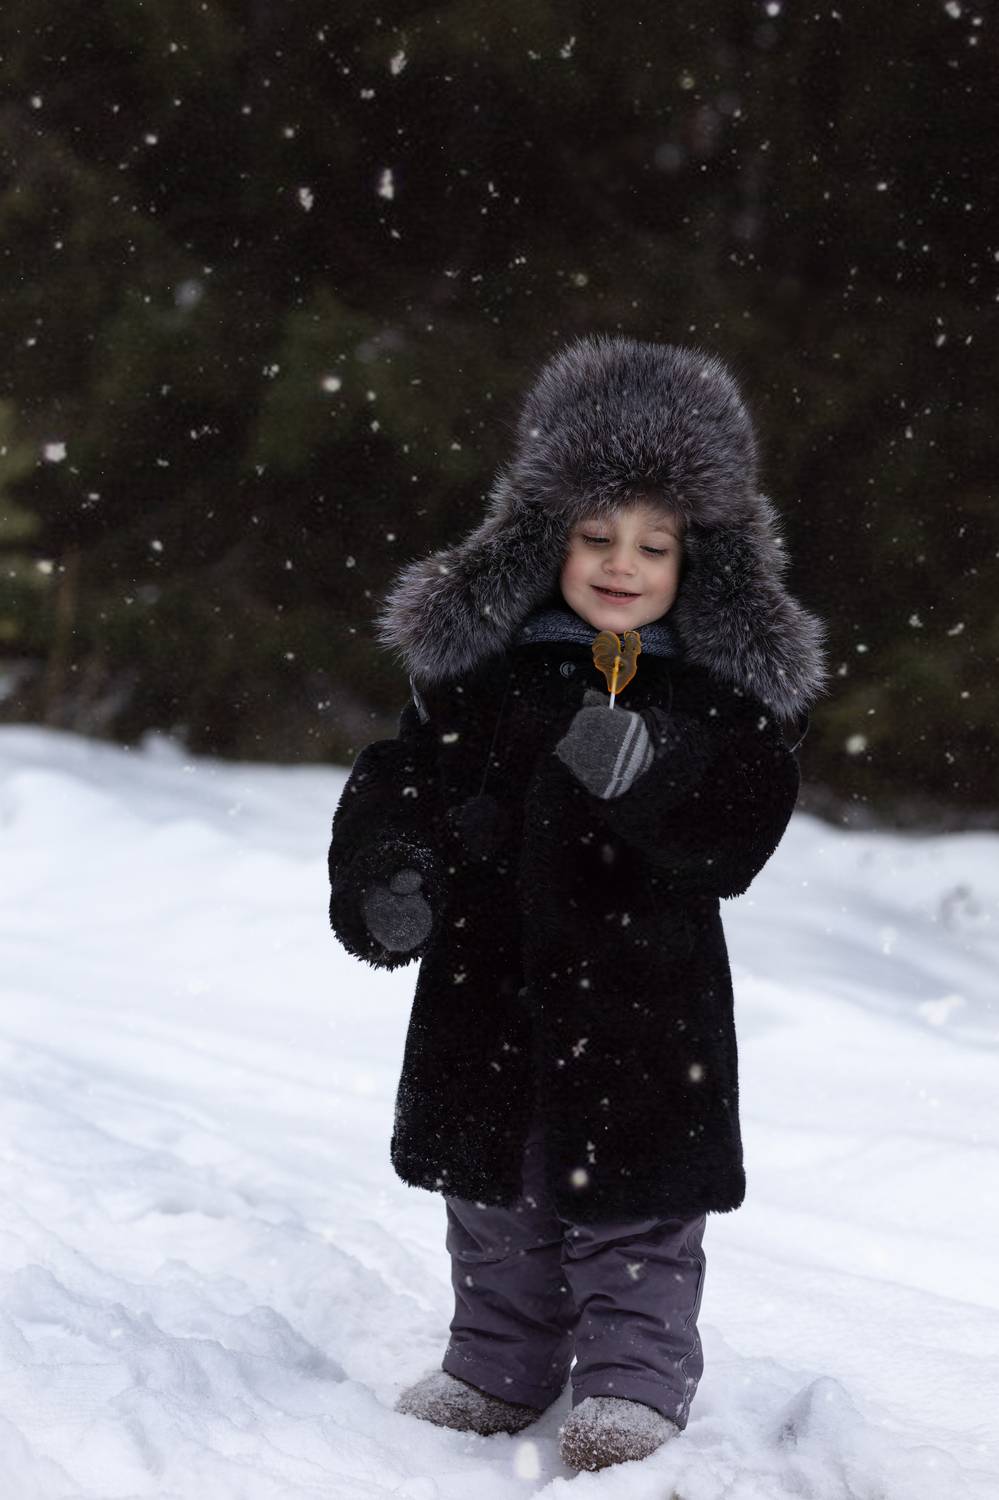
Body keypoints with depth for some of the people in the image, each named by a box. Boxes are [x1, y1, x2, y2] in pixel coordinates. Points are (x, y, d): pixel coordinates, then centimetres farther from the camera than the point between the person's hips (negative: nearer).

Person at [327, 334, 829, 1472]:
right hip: (489, 981, 3)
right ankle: (500, 1366, 31)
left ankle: (636, 1379, 20)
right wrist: (386, 880, -19)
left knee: (634, 1207, 5)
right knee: (494, 1196, 16)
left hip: (644, 993, -2)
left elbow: (738, 834, -12)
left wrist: (648, 776, -31)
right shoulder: (479, 661, -1)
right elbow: (401, 781, 0)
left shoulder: (731, 684, -5)